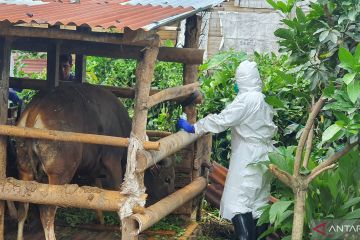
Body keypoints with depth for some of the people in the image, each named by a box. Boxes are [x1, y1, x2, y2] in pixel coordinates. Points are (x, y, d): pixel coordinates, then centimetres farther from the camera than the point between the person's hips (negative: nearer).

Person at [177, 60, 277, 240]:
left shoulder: (246, 99, -15)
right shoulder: (263, 100, 11)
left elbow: (221, 120, -17)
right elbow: (271, 129, 15)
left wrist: (193, 127, -10)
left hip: (248, 159, -9)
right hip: (261, 157, 9)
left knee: (238, 202, -9)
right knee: (258, 203, 11)